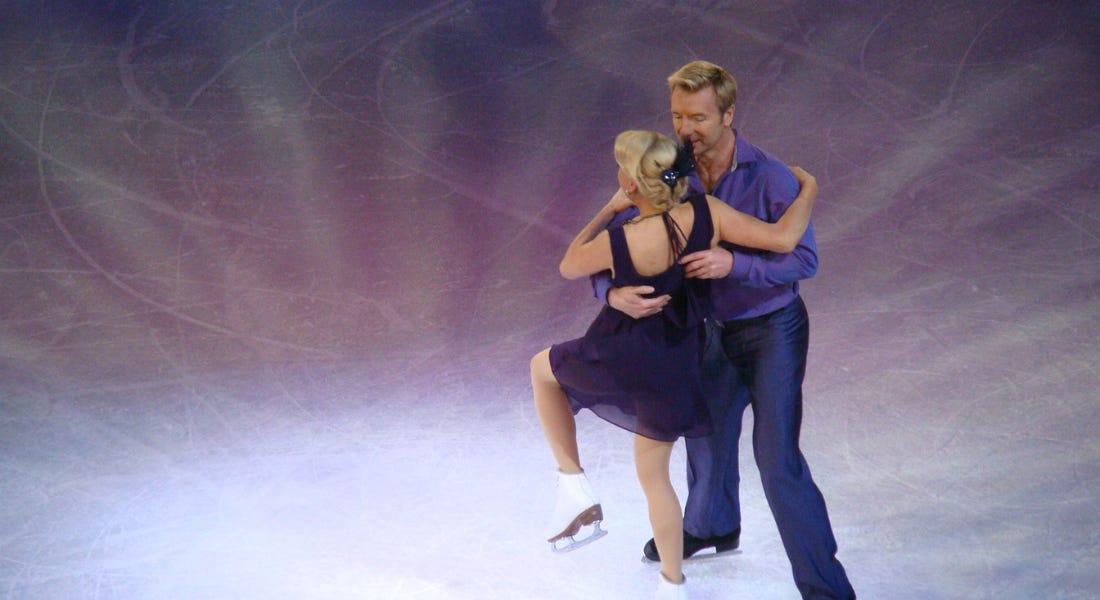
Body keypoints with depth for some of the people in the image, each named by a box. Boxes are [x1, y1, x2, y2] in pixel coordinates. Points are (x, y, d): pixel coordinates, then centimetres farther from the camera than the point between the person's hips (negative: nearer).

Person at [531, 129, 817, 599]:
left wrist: (608, 212, 8)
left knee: (543, 367, 28)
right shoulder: (706, 214, -17)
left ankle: (574, 487, 19)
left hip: (619, 358, -4)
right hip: (674, 370, 4)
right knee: (654, 474, 23)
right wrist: (808, 189, 0)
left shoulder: (617, 241, -22)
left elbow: (569, 266, -1)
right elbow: (782, 239, -17)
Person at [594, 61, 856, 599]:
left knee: (777, 457, -13)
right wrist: (614, 292, -32)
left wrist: (734, 263, -37)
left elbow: (805, 258, -23)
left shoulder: (769, 177, -22)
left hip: (773, 329, -6)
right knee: (708, 431, 25)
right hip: (718, 329, 6)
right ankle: (711, 527, 55)